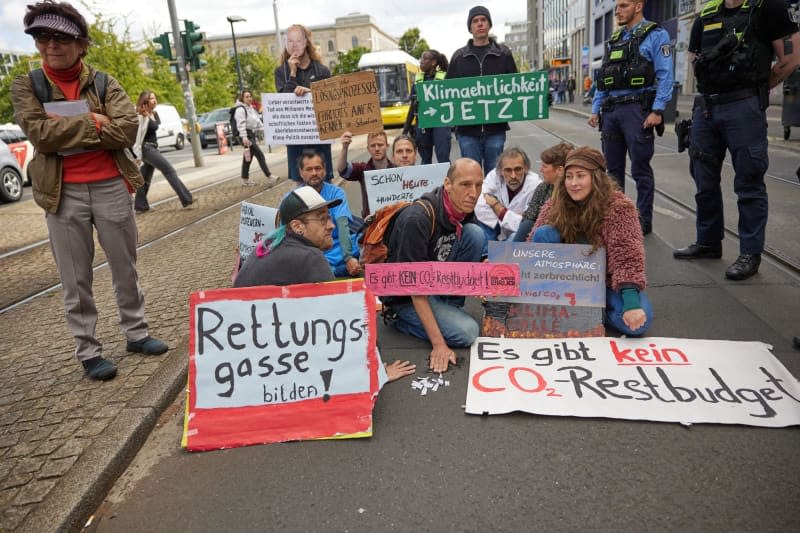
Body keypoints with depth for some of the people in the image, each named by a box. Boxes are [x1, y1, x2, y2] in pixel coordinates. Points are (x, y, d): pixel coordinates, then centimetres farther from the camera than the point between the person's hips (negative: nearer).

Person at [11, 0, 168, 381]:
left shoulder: (104, 83, 4)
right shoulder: (26, 86, 3)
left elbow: (128, 129, -12)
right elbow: (40, 133, -12)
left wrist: (67, 130, -13)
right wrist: (94, 123, -14)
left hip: (111, 186, 1)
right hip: (63, 193, -1)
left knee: (125, 268, 12)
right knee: (75, 279, 5)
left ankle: (136, 333, 28)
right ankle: (87, 351, 16)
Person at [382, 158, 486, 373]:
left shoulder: (464, 212, -8)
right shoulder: (418, 219, -31)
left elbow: (473, 261, 9)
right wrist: (438, 343, -30)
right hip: (405, 295, -6)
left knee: (475, 234, -14)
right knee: (467, 332, -21)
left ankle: (449, 307, 0)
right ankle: (398, 318, 1)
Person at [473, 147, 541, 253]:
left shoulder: (536, 186, -24)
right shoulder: (495, 175, -16)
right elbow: (479, 209, -27)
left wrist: (496, 205, -26)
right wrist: (514, 218, -27)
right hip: (496, 230, 3)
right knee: (480, 216, -25)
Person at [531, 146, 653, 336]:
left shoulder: (618, 207, -18)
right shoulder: (555, 205, -8)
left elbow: (627, 255, -27)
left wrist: (631, 301, -41)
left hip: (607, 280, -2)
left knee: (637, 323, -29)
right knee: (544, 233, -21)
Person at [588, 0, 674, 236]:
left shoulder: (655, 35, 0)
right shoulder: (613, 40, 20)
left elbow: (665, 75, -8)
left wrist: (657, 110, -17)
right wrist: (595, 109, 12)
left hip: (637, 110, -6)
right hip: (611, 111, 6)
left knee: (641, 170, -1)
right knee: (613, 169, 10)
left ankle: (643, 221, 7)